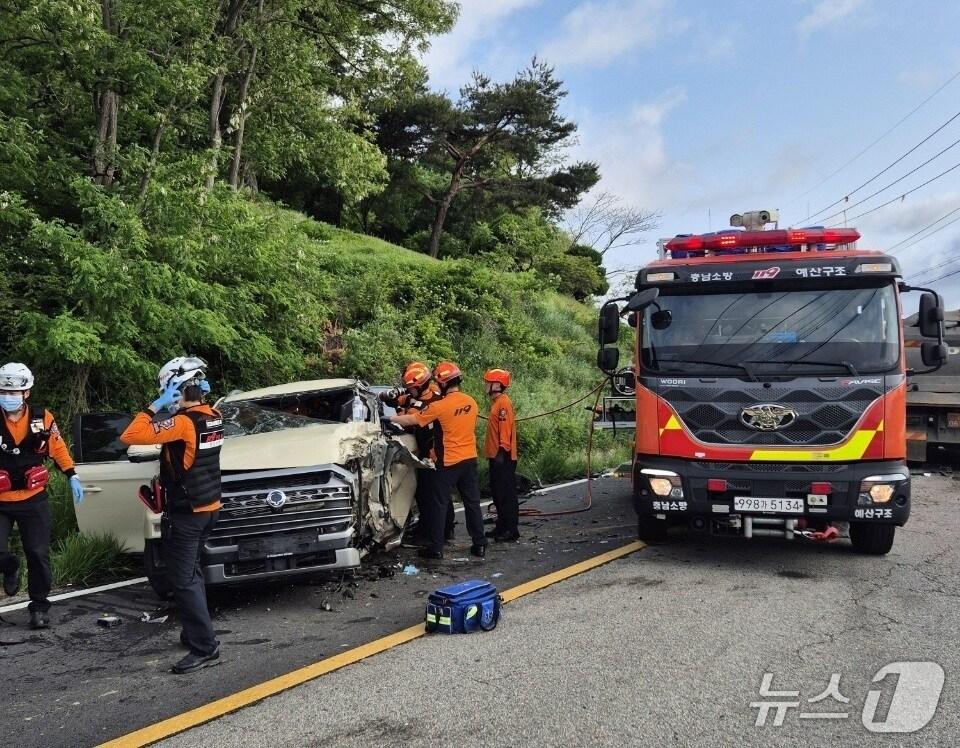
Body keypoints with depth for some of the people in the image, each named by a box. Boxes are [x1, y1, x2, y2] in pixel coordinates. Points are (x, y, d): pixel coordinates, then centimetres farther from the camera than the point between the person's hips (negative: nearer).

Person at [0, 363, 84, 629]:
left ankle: (39, 606, 21)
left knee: (38, 555, 4)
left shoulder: (43, 418, -5)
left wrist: (72, 477, 7)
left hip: (33, 500, 1)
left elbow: (58, 448, 9)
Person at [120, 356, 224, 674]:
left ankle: (205, 647, -2)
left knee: (183, 581, -3)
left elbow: (130, 436, -25)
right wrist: (170, 410, 9)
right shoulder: (213, 418, 3)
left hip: (184, 513, -9)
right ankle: (195, 632, 31)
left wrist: (155, 406, -18)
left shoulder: (183, 422, -22)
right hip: (208, 508, 9)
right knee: (191, 574, 21)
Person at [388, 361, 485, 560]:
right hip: (470, 459, 6)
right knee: (472, 502, 12)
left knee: (439, 504, 4)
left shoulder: (439, 406, -15)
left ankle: (436, 547, 8)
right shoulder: (471, 402, 2)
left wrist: (389, 418, 4)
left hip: (449, 462, -5)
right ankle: (479, 544, 16)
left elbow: (411, 420, -8)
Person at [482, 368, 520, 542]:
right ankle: (501, 526, 23)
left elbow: (505, 430, -21)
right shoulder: (496, 402, 17)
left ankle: (511, 529, -1)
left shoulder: (503, 403, -14)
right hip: (496, 456, 10)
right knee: (497, 492, 15)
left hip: (503, 457, -10)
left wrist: (502, 452, -23)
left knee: (507, 493, -6)